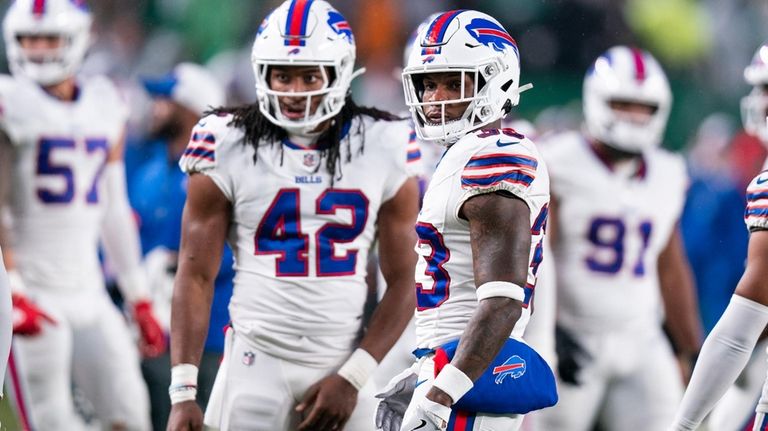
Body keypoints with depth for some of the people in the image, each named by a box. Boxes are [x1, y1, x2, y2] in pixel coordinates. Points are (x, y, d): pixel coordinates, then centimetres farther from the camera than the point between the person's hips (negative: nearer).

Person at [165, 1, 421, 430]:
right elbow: (196, 275, -1)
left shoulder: (383, 150, 1)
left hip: (343, 365, 1)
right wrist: (183, 391, -9)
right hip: (258, 363, -1)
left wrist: (352, 378, -5)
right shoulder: (231, 149, -2)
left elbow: (402, 283, 5)